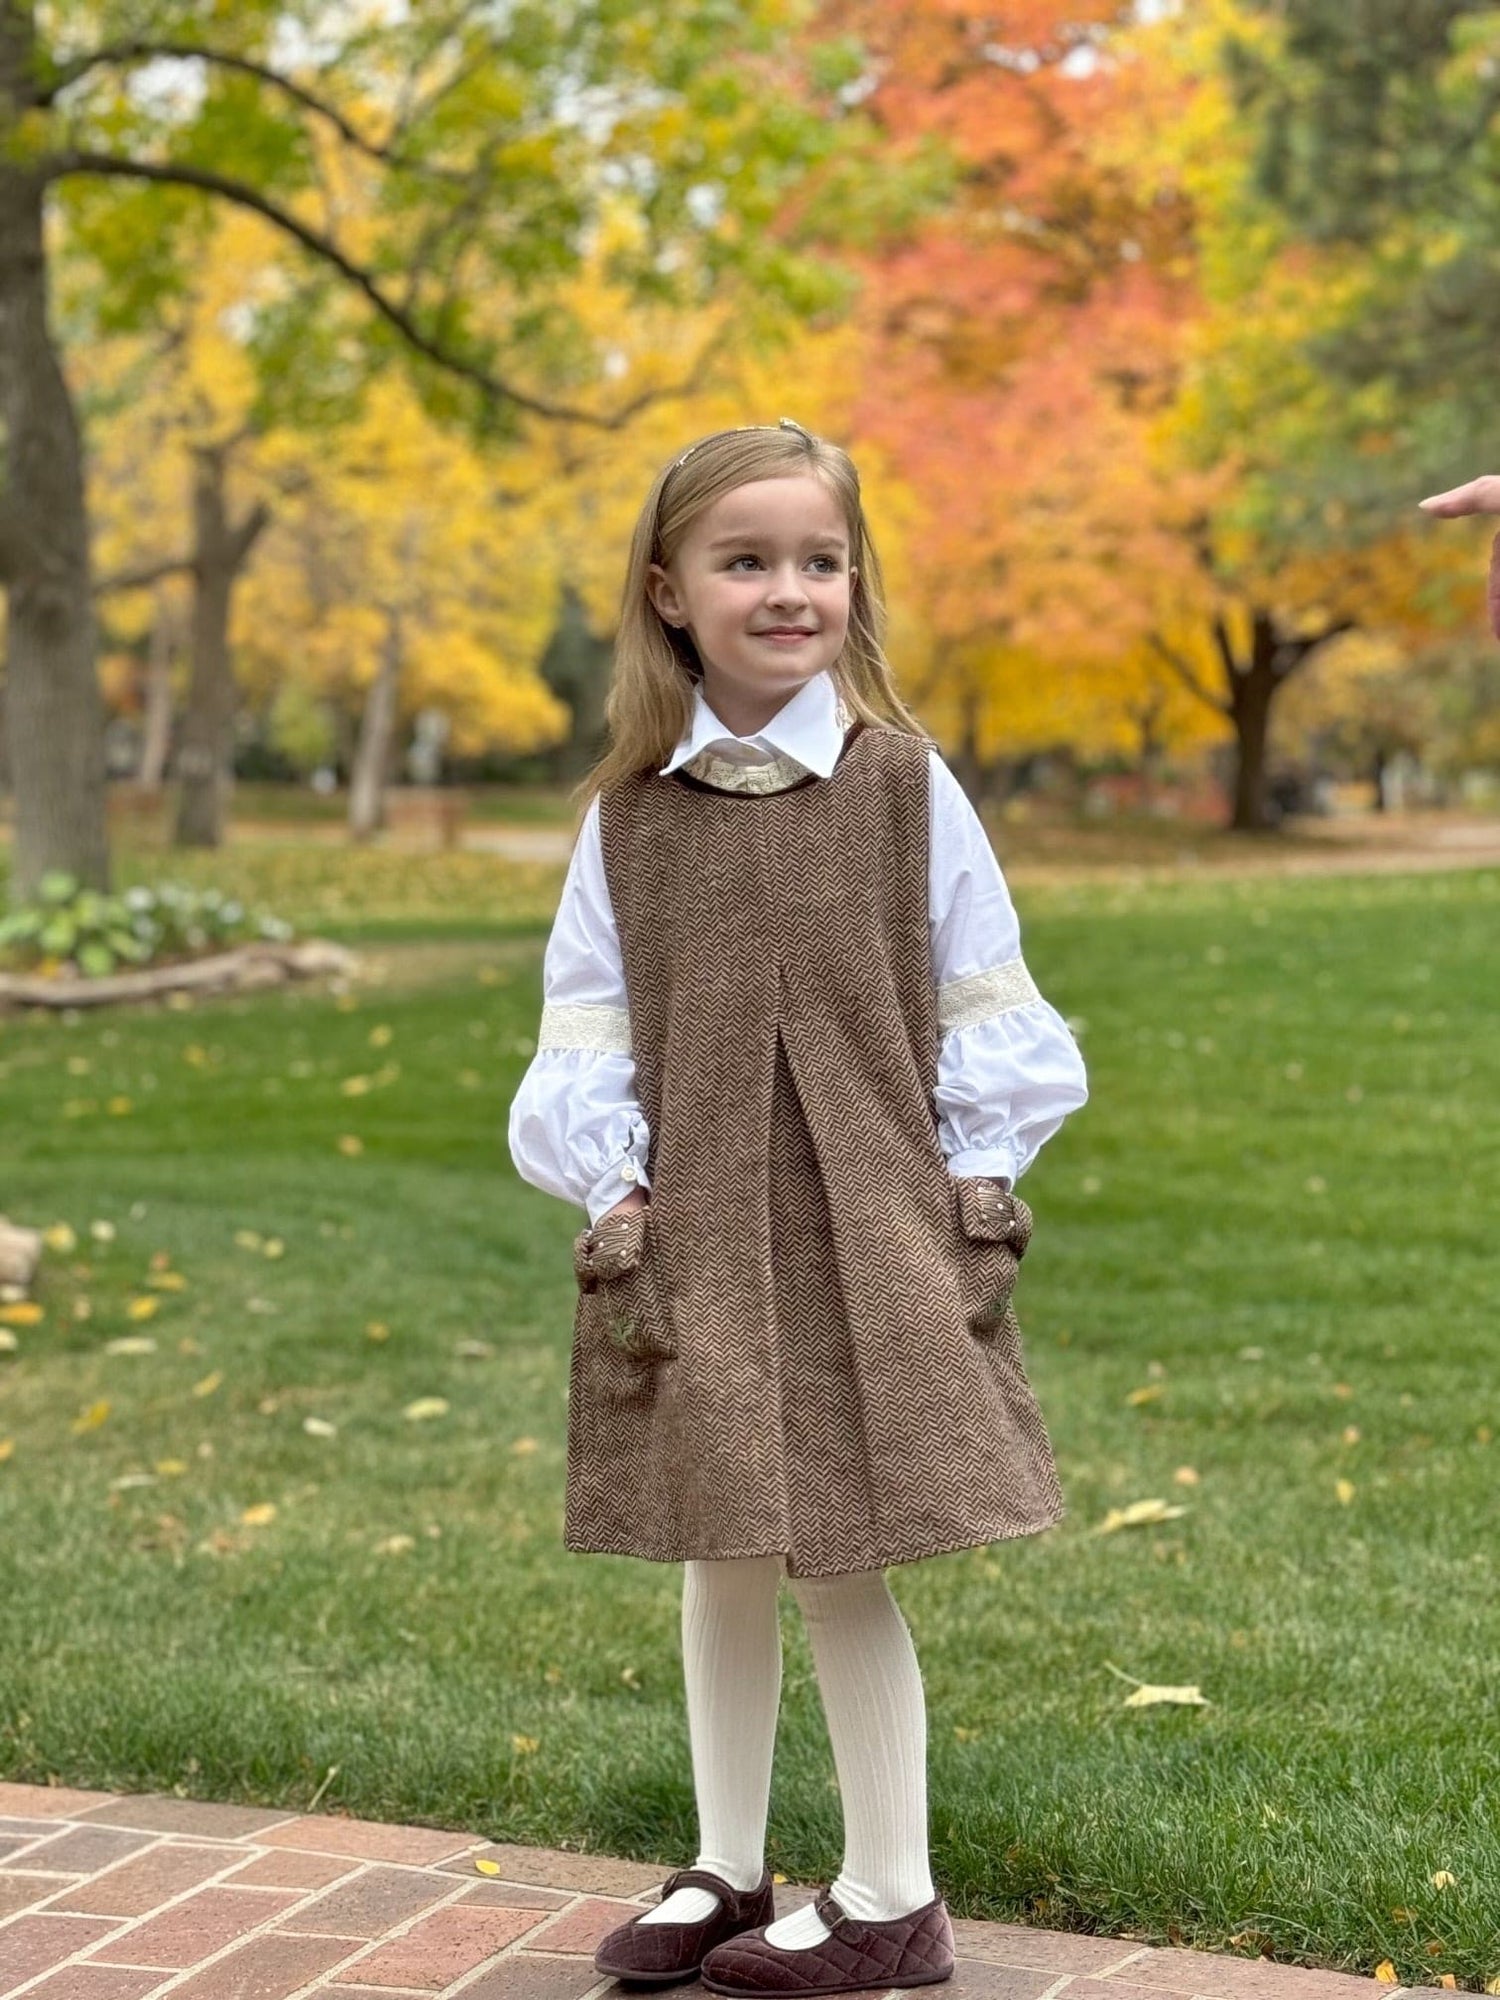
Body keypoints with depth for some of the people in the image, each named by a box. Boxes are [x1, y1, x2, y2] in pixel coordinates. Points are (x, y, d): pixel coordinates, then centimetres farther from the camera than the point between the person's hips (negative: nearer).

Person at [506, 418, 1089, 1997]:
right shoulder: (629, 811, 2)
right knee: (718, 1557, 12)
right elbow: (586, 1022, 5)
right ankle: (726, 1870, 28)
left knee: (838, 1561, 1)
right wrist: (613, 1184, -4)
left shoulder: (905, 783, -2)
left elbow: (984, 1001, 3)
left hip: (865, 1226, -2)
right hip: (694, 1232, 3)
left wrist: (974, 1174, -2)